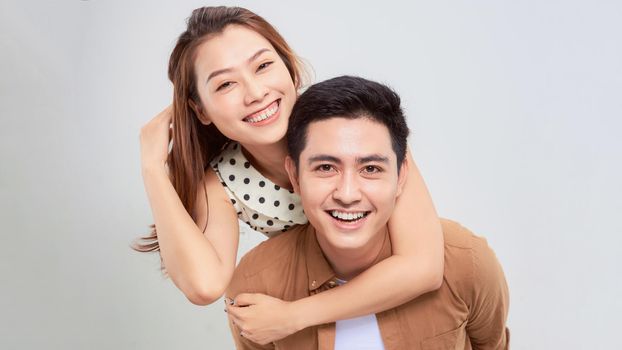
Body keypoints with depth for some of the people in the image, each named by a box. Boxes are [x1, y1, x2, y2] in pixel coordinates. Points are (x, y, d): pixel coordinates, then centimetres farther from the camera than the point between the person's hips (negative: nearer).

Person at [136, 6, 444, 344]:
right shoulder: (220, 182, -16)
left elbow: (424, 265, -30)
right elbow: (206, 284, -34)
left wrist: (291, 316, -27)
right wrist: (153, 166, -27)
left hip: (405, 307, 0)